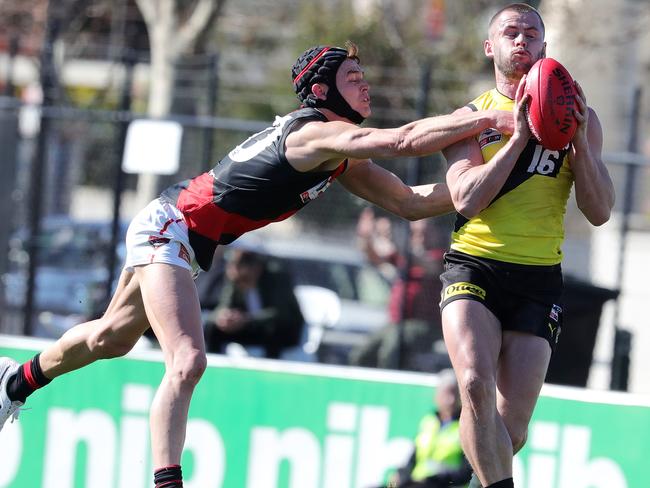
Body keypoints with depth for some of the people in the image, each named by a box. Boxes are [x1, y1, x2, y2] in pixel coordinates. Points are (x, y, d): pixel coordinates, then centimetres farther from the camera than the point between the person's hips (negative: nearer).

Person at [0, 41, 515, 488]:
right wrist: (484, 119, -34)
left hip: (189, 241, 11)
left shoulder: (343, 159, 5)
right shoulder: (318, 132, -24)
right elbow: (403, 141, -37)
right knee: (187, 362, -23)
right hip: (168, 227, -11)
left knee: (111, 337, 27)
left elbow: (410, 202, 5)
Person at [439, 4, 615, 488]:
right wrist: (520, 136, -14)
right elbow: (466, 198, -8)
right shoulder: (471, 116, 7)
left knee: (511, 431, -4)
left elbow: (599, 211, 3)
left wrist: (579, 140, -10)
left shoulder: (576, 116, 10)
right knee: (476, 386, -29)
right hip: (474, 266, -1)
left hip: (538, 280, 1)